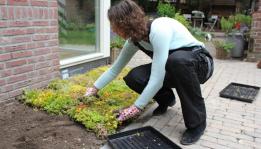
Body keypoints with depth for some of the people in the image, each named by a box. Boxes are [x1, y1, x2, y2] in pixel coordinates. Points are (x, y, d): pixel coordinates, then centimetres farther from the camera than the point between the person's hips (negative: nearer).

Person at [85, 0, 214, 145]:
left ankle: (197, 122, -22)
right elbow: (115, 69, 5)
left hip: (201, 63, -5)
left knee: (177, 59, -41)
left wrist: (137, 107, -25)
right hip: (173, 66, 6)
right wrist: (95, 88, 9)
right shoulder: (134, 39, -8)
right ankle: (166, 99, 13)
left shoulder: (158, 30, -32)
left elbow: (157, 79, -34)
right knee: (134, 77, -17)